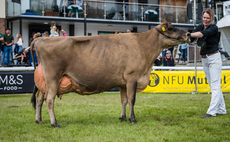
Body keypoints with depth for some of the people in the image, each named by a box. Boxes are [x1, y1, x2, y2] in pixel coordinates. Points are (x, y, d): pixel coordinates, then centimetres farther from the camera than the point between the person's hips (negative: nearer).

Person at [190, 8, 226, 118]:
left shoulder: (214, 28, -11)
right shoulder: (200, 27, 8)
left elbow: (201, 34, -29)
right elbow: (191, 38, -6)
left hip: (214, 58, -7)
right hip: (204, 59, 7)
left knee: (215, 85, -9)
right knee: (213, 86, 11)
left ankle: (212, 111, -16)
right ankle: (221, 110, 19)